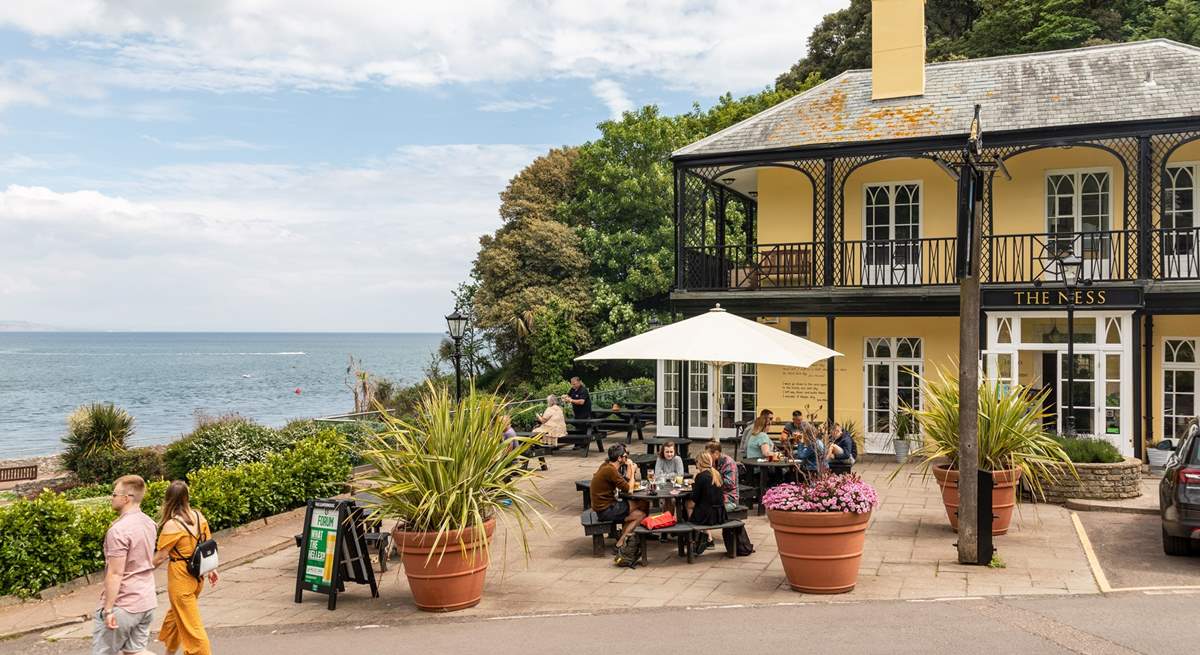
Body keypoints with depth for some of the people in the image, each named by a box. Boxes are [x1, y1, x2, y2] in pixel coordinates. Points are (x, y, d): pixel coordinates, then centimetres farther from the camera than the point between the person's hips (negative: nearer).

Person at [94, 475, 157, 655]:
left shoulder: (118, 530, -20)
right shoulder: (148, 523, 7)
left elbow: (115, 573, -21)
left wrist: (108, 609, -17)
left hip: (122, 606, -7)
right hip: (147, 602, 8)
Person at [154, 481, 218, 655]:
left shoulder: (171, 525, -20)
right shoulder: (198, 516, -1)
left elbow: (161, 556, -14)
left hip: (180, 579, -7)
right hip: (197, 575, 7)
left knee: (191, 625, 2)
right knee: (175, 614, 28)